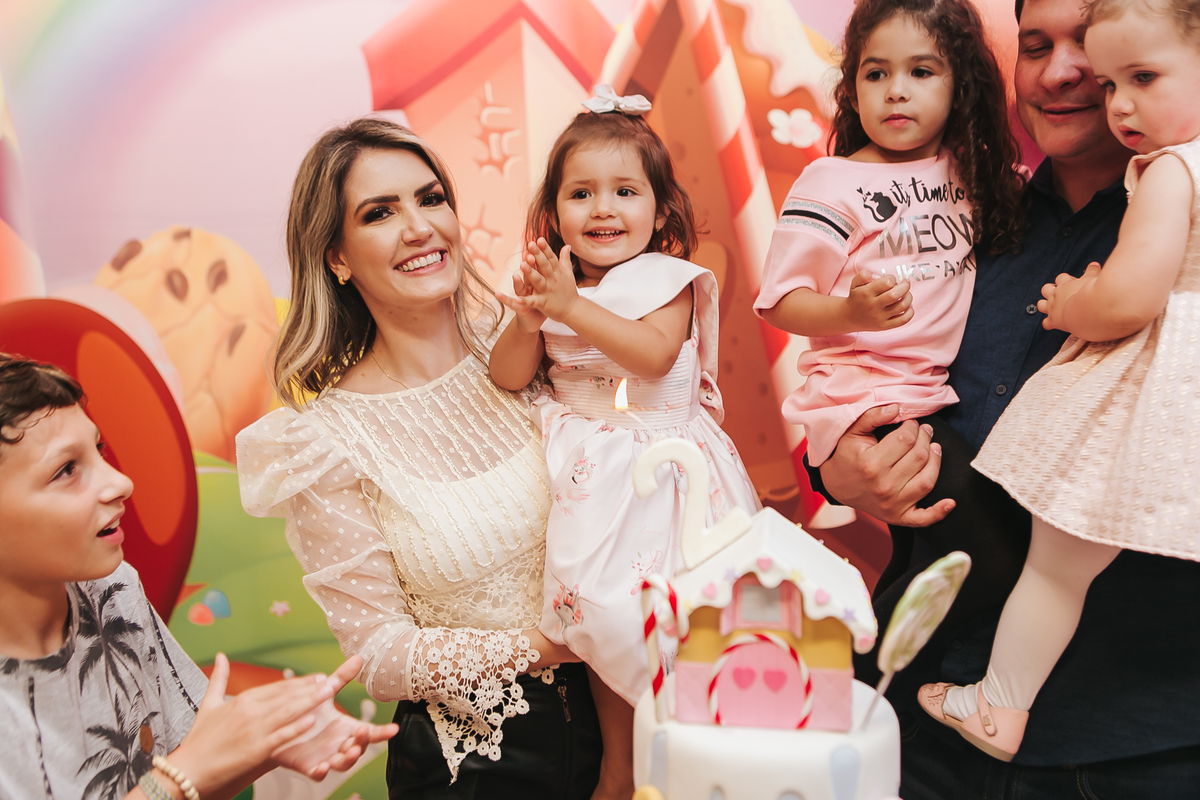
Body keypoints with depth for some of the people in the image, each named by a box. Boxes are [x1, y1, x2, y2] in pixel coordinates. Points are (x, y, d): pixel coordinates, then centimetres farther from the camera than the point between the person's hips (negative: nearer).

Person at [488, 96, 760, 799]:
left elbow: (655, 351, -24)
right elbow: (509, 377, 3)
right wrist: (530, 320, -16)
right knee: (600, 616, 13)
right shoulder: (554, 283, 5)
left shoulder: (667, 279, -6)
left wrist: (570, 306, -28)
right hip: (589, 475, 5)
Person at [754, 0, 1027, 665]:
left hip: (941, 396, 7)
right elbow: (781, 304, -10)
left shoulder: (968, 172, 11)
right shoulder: (832, 183, -6)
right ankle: (856, 674, 1)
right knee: (992, 564, -16)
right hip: (868, 399, -7)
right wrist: (853, 312, -28)